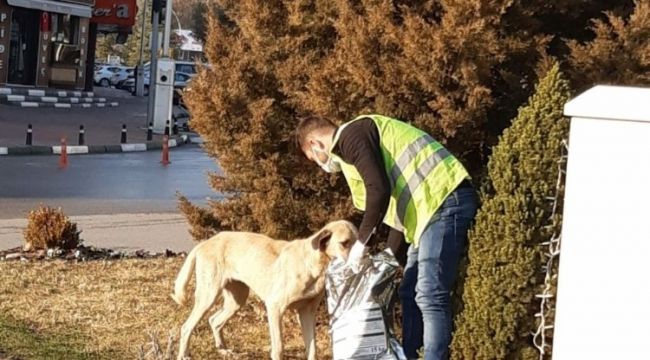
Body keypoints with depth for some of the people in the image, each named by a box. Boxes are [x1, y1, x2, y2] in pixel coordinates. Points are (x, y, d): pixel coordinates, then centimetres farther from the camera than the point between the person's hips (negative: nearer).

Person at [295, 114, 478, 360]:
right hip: (436, 204, 11)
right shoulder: (357, 137, 26)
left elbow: (379, 190, -18)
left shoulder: (351, 135, -5)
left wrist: (362, 241, -9)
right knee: (410, 294, 13)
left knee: (431, 297, -13)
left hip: (445, 200, -11)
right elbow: (398, 201, 25)